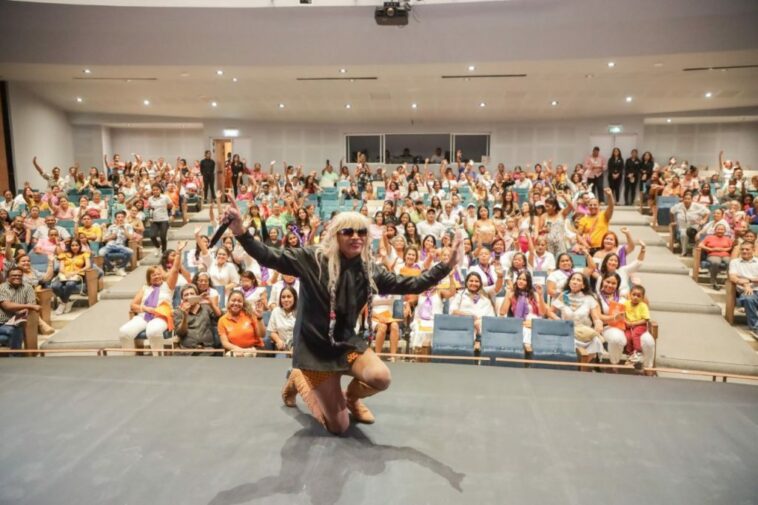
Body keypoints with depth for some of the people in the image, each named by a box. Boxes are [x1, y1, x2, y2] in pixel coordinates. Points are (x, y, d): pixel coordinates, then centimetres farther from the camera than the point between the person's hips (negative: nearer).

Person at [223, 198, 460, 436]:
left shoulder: (369, 270, -4)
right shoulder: (312, 259, -14)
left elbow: (411, 285, -1)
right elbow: (269, 257, -21)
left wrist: (447, 265, -9)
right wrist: (241, 232, -37)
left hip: (347, 342, 4)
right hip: (315, 346, -3)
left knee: (381, 378, -27)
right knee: (338, 426, 0)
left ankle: (351, 397, 13)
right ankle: (298, 380, 28)